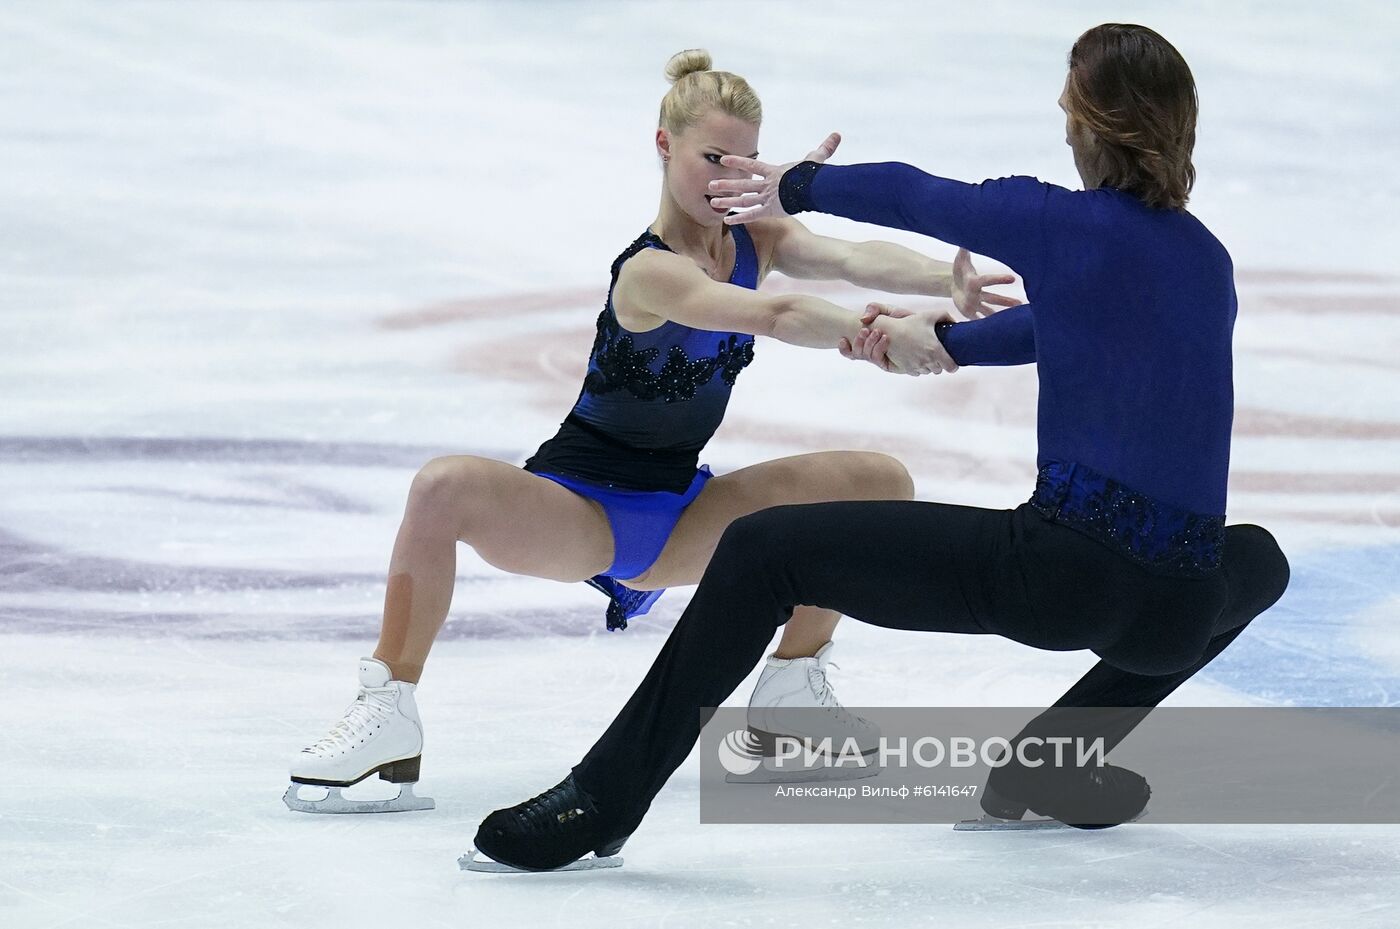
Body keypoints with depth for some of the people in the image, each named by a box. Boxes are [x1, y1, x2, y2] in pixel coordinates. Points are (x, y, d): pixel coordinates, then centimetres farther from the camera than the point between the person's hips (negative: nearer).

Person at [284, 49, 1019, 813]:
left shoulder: (755, 236, -3)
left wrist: (947, 282, -43)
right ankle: (388, 714, -25)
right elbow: (777, 317, -41)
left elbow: (854, 261, -22)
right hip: (578, 508, -7)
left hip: (679, 516, 7)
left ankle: (790, 689, 9)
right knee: (446, 488, -38)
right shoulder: (651, 272, -24)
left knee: (880, 485, -7)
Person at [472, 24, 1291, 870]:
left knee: (761, 549, 2)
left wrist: (796, 187, 34)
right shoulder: (1209, 260, 17)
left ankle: (601, 805, 0)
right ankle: (1061, 757, 26)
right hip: (1174, 621, 6)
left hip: (1059, 571, -6)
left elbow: (910, 196, 15)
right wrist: (944, 341, 48)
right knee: (1258, 560, 41)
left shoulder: (1064, 223, -1)